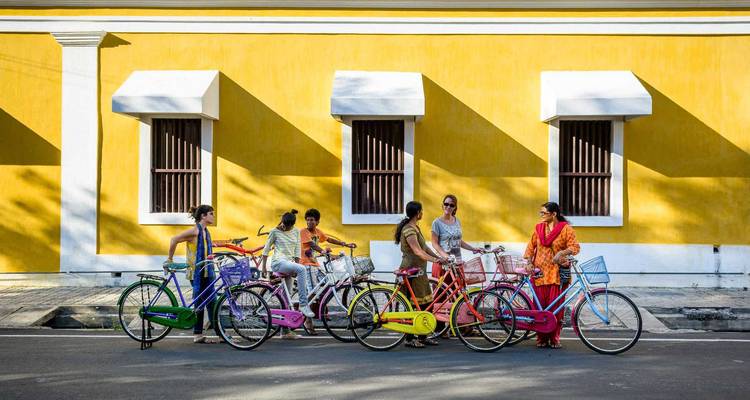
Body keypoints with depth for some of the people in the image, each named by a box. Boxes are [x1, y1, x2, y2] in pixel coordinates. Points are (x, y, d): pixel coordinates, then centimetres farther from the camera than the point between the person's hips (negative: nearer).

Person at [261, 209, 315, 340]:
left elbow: (297, 250, 12)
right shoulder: (275, 231, 1)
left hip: (289, 264, 5)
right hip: (278, 262, -5)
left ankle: (285, 331, 6)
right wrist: (263, 267, 6)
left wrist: (296, 266, 3)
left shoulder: (296, 232, 12)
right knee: (302, 269, -32)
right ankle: (303, 304, -33)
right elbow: (266, 249, 6)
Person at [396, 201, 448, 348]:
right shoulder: (408, 230, -18)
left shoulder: (415, 227, 14)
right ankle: (409, 339, 6)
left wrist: (439, 257, 7)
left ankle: (422, 336, 20)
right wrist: (435, 260, -35)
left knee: (426, 304, 11)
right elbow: (418, 251, -27)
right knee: (413, 306, -3)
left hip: (420, 271, 10)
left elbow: (424, 247, 15)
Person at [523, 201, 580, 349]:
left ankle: (554, 339, 8)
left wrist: (561, 253, -26)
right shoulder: (538, 228, 11)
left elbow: (575, 246, -9)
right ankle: (541, 338, 9)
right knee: (540, 306, 1)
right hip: (540, 272, 3)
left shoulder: (566, 229, -1)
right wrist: (529, 262, 1)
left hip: (557, 273, -3)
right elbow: (531, 246, 15)